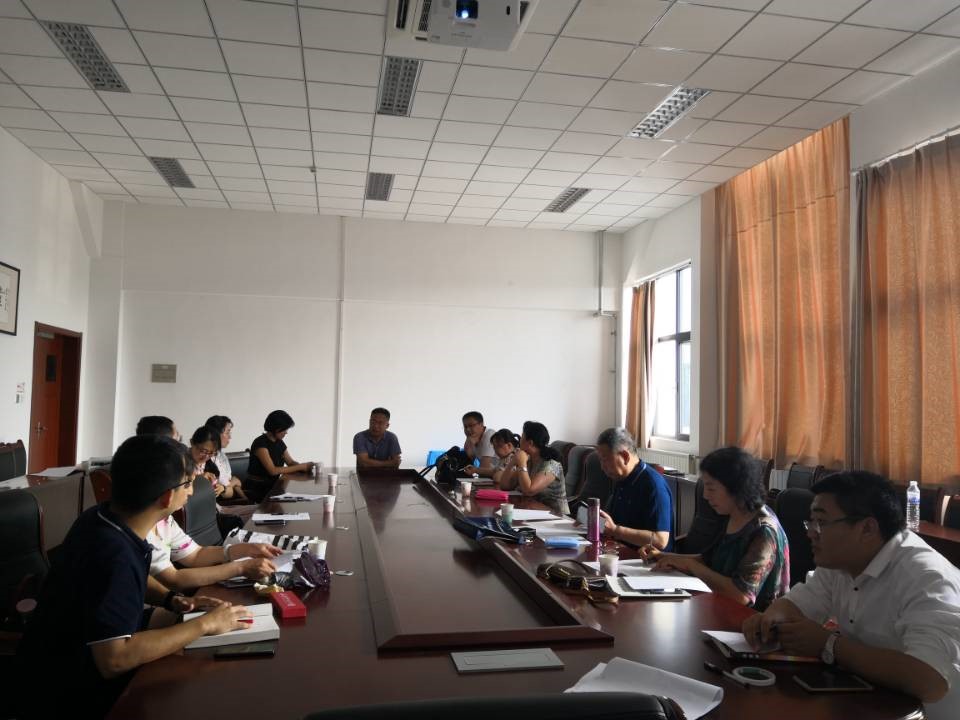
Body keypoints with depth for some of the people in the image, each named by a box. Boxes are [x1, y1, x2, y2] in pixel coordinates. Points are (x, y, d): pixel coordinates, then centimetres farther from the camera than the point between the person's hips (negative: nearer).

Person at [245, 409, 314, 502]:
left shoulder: (279, 443, 8)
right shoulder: (260, 443, -17)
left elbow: (291, 462, 10)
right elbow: (273, 470, -23)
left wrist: (304, 466, -13)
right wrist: (300, 467, -22)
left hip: (272, 487, 7)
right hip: (255, 490, -7)